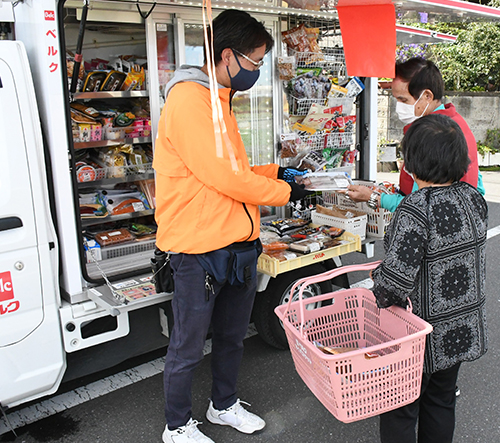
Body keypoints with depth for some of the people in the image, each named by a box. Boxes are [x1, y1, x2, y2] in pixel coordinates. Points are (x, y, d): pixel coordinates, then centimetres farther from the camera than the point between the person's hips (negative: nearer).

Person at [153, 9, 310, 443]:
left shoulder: (219, 100, 17)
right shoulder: (188, 99, -16)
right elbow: (223, 177, -21)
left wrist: (275, 172, 9)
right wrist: (284, 192, -8)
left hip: (239, 245, 9)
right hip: (200, 250, -9)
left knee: (232, 336, 22)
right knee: (188, 347, 9)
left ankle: (225, 405, 44)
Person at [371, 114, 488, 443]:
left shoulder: (415, 210, -28)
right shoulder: (473, 196, -4)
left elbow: (396, 278, -29)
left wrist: (381, 295, -8)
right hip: (465, 328, 7)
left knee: (400, 409, 12)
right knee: (441, 402, 24)